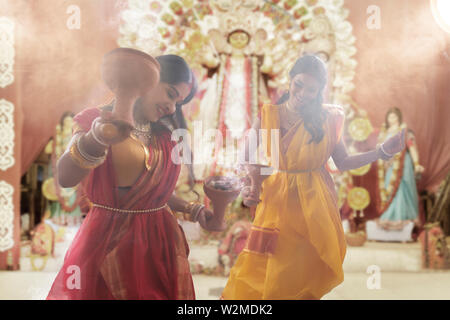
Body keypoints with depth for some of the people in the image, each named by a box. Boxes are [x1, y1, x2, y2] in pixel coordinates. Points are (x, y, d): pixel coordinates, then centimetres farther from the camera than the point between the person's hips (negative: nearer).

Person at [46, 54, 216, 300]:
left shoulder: (165, 137, 10)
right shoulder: (96, 120, -6)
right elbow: (65, 177, -24)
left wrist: (192, 210, 3)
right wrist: (95, 140, -40)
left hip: (158, 243, 5)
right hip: (106, 243, -4)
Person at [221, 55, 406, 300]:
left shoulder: (327, 118, -1)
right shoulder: (268, 115, -2)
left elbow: (343, 162, 3)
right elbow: (245, 160, 3)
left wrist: (383, 151, -4)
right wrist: (246, 186, -14)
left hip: (314, 205, 0)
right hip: (277, 203, 0)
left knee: (306, 275, 6)